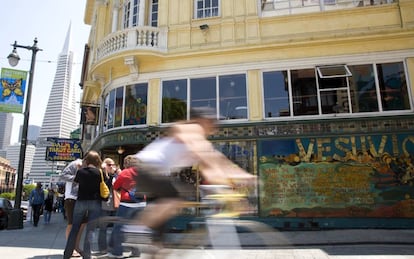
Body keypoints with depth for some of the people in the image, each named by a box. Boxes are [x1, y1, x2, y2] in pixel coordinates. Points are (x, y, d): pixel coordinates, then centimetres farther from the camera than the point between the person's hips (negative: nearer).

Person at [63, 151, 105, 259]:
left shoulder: (80, 171, -3)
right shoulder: (99, 173, -7)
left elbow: (75, 181, 15)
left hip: (81, 202, 2)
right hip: (95, 203, -1)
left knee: (75, 228, 14)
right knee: (90, 230, 4)